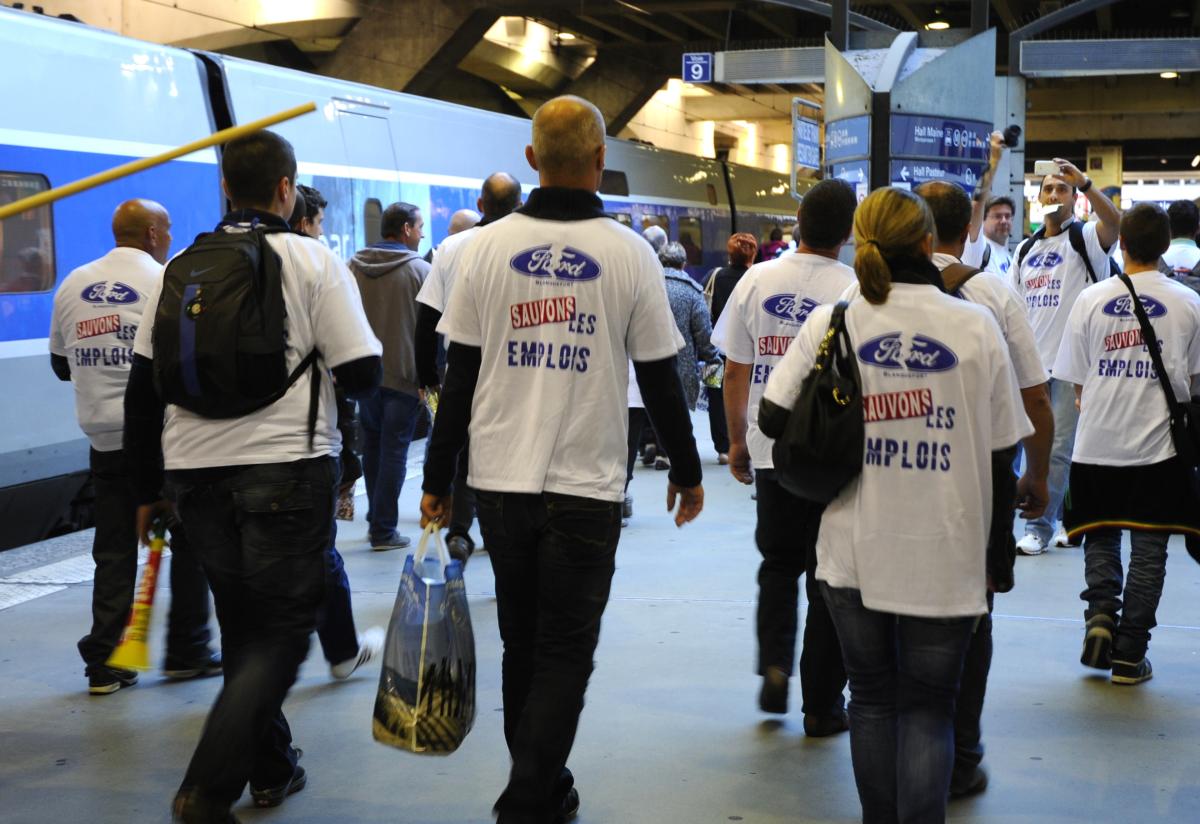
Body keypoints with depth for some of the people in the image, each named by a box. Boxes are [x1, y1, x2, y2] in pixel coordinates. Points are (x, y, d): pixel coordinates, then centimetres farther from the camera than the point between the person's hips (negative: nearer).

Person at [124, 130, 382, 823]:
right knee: (284, 628, 1)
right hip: (287, 466, -5)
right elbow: (363, 374, -8)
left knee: (243, 624, 19)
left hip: (195, 471, 5)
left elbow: (143, 387, 9)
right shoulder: (314, 260, -3)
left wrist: (148, 490, 16)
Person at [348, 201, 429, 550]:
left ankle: (375, 519, 24)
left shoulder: (353, 267, 4)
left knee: (371, 446, 17)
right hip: (404, 374, -5)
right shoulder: (420, 270, -9)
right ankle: (384, 531, 1)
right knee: (394, 450, 0)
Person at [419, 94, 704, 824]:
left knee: (523, 642, 17)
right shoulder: (628, 252, -5)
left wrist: (437, 478, 8)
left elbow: (460, 375, 2)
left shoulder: (490, 245, 0)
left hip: (499, 478, 3)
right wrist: (688, 471, 11)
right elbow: (661, 379, -1)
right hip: (585, 485, -3)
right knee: (565, 653, 4)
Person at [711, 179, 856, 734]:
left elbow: (735, 371, 3)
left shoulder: (757, 280, -1)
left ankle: (774, 664, 7)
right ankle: (822, 704, 12)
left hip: (771, 451, 3)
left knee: (779, 563, 21)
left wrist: (737, 441, 14)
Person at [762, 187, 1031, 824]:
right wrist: (996, 555, 7)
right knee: (929, 708, 10)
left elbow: (773, 418, -4)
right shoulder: (976, 327, -5)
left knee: (872, 699, 17)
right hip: (945, 557, -1)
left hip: (854, 554, 1)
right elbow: (1001, 451, -3)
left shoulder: (828, 322, -4)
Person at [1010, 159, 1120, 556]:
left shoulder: (1085, 238, -2)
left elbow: (1115, 222, -25)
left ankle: (1040, 527, 2)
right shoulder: (1025, 250, 16)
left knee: (1058, 449, -4)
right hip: (1033, 362, 6)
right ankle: (1060, 520, 23)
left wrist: (1084, 183, -38)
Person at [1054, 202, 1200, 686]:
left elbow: (1076, 381, 3)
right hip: (1159, 445, -1)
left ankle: (1100, 613, -5)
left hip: (1097, 444, 1)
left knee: (1099, 536, 17)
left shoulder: (1091, 299, -2)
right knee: (1148, 547, 6)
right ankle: (1129, 654, 7)